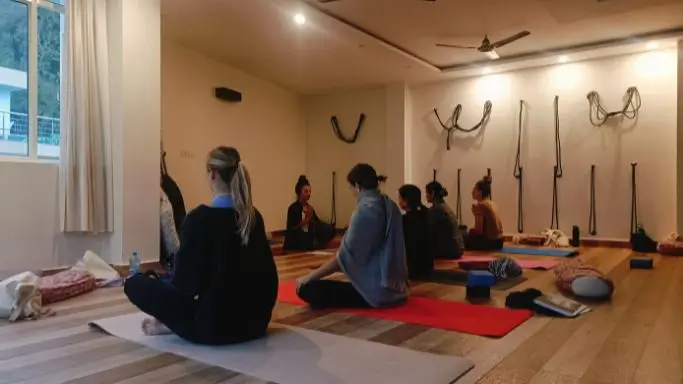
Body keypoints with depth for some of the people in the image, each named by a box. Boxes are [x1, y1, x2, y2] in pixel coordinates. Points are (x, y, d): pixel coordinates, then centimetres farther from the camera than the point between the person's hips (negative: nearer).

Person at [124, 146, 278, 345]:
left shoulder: (199, 218, -16)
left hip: (215, 326, -5)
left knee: (134, 284, 5)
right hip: (256, 321, 6)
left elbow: (185, 282, -14)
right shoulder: (254, 217, 1)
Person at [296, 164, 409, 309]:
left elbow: (346, 256, -18)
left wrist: (309, 277, -10)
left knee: (307, 288, -13)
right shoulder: (391, 206, 5)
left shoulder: (365, 210, -19)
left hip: (377, 291, -9)